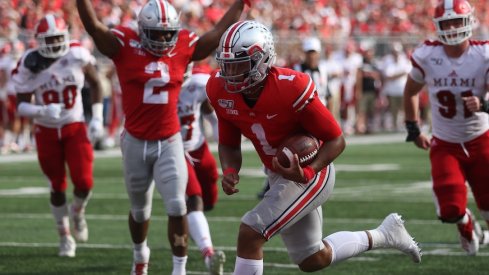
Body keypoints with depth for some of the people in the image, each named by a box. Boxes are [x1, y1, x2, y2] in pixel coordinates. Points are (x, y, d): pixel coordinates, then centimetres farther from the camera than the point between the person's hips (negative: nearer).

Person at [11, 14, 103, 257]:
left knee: (84, 183, -10)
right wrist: (43, 111, -33)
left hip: (75, 127, 0)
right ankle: (65, 236, 26)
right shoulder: (30, 65, -16)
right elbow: (21, 105, -12)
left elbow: (95, 83, 4)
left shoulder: (77, 56, -13)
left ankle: (77, 212, 26)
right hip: (46, 130, 0)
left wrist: (97, 118, -2)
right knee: (57, 186, 6)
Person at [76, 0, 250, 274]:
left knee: (177, 207, -11)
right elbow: (93, 25, -19)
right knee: (140, 210, 18)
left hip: (169, 141, 0)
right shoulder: (126, 45, -9)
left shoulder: (185, 46, -2)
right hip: (136, 142, 0)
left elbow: (221, 31, 7)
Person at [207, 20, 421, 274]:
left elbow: (336, 140, -20)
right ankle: (383, 235, 42)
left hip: (310, 173, -7)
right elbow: (228, 144, 0)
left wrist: (307, 173, -35)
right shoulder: (220, 90, -14)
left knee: (250, 233, -22)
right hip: (278, 175, 7)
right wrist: (229, 172, -21)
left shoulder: (291, 89, -31)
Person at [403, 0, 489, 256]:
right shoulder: (426, 56, -11)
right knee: (450, 211, -12)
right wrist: (413, 129, 10)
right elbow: (410, 91, 9)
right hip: (444, 146, 0)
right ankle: (467, 225, 26)